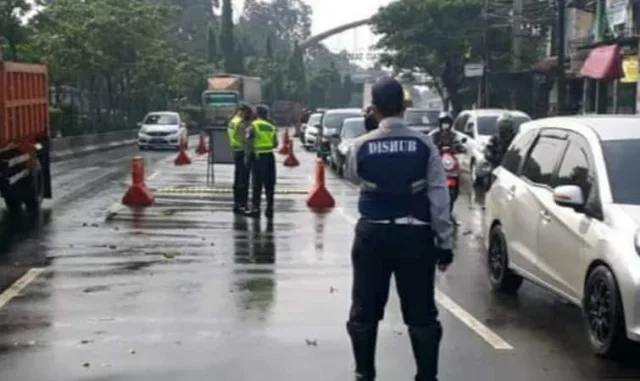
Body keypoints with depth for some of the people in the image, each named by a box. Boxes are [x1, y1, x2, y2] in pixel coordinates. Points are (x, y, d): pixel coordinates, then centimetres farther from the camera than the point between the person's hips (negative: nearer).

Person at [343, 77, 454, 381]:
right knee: (421, 313, 9)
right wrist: (445, 242, -2)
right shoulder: (423, 144, -7)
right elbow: (439, 196, -7)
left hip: (373, 234, 0)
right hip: (415, 235, 0)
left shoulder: (361, 145, -5)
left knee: (365, 311, 14)